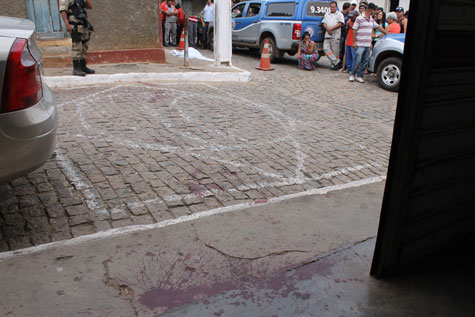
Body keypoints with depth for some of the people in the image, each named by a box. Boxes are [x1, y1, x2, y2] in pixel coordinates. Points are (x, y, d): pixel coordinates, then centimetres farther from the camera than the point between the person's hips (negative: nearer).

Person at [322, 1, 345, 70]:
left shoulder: (339, 14, 4)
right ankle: (336, 62, -11)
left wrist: (331, 28, -13)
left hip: (335, 36, -5)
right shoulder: (327, 14, 20)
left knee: (335, 51, -6)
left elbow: (340, 23, -7)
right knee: (326, 48, -10)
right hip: (327, 35, 5)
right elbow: (323, 23, 13)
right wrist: (328, 29, -7)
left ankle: (334, 64, -1)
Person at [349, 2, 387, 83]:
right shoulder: (359, 18, -4)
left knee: (365, 62, 4)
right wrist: (354, 42, -11)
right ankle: (352, 74, 7)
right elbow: (354, 30, -6)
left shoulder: (371, 20, 17)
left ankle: (359, 76, 11)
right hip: (360, 44, -7)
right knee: (357, 60, -8)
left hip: (368, 45, 7)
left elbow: (378, 27, 27)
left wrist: (386, 33, 25)